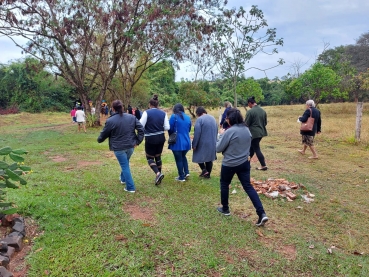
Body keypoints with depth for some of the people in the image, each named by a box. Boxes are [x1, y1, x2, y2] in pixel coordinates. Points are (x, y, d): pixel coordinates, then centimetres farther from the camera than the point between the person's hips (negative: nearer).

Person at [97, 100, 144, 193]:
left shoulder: (110, 121, -11)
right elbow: (141, 129, -2)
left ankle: (130, 187, 5)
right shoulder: (131, 117, 0)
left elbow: (104, 134, 0)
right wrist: (138, 141, 2)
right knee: (125, 163, 27)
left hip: (119, 148, -5)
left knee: (125, 166, 3)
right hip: (130, 146, 5)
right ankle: (123, 178, 46)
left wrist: (99, 140, 21)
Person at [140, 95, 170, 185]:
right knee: (158, 157, 19)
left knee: (150, 157, 9)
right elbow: (167, 127, -1)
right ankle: (158, 177, 25)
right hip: (161, 138, 5)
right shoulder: (163, 113, 0)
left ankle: (158, 173, -13)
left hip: (150, 139, -4)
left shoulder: (147, 113, -12)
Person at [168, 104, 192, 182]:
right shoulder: (188, 117, 8)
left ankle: (181, 177, 13)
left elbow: (170, 129, -7)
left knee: (178, 159, 6)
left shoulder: (174, 116, -9)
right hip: (186, 142, 5)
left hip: (177, 142, -5)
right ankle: (186, 172, 13)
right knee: (183, 156, 25)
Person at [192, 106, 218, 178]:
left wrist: (194, 144, -13)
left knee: (199, 156, 10)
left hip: (203, 143, -7)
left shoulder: (199, 119, -14)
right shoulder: (213, 118, 10)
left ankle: (204, 170, -2)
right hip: (212, 143, 7)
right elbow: (216, 131, 15)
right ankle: (208, 173, 20)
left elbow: (197, 133, -18)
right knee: (209, 158, 14)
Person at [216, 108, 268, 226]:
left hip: (229, 164, -6)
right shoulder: (247, 130, 3)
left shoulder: (229, 132, -21)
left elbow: (218, 148, -13)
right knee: (248, 186, 8)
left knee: (224, 184, 17)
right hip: (244, 163, 6)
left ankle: (225, 209, 31)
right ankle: (261, 213, -1)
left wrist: (221, 135, -3)